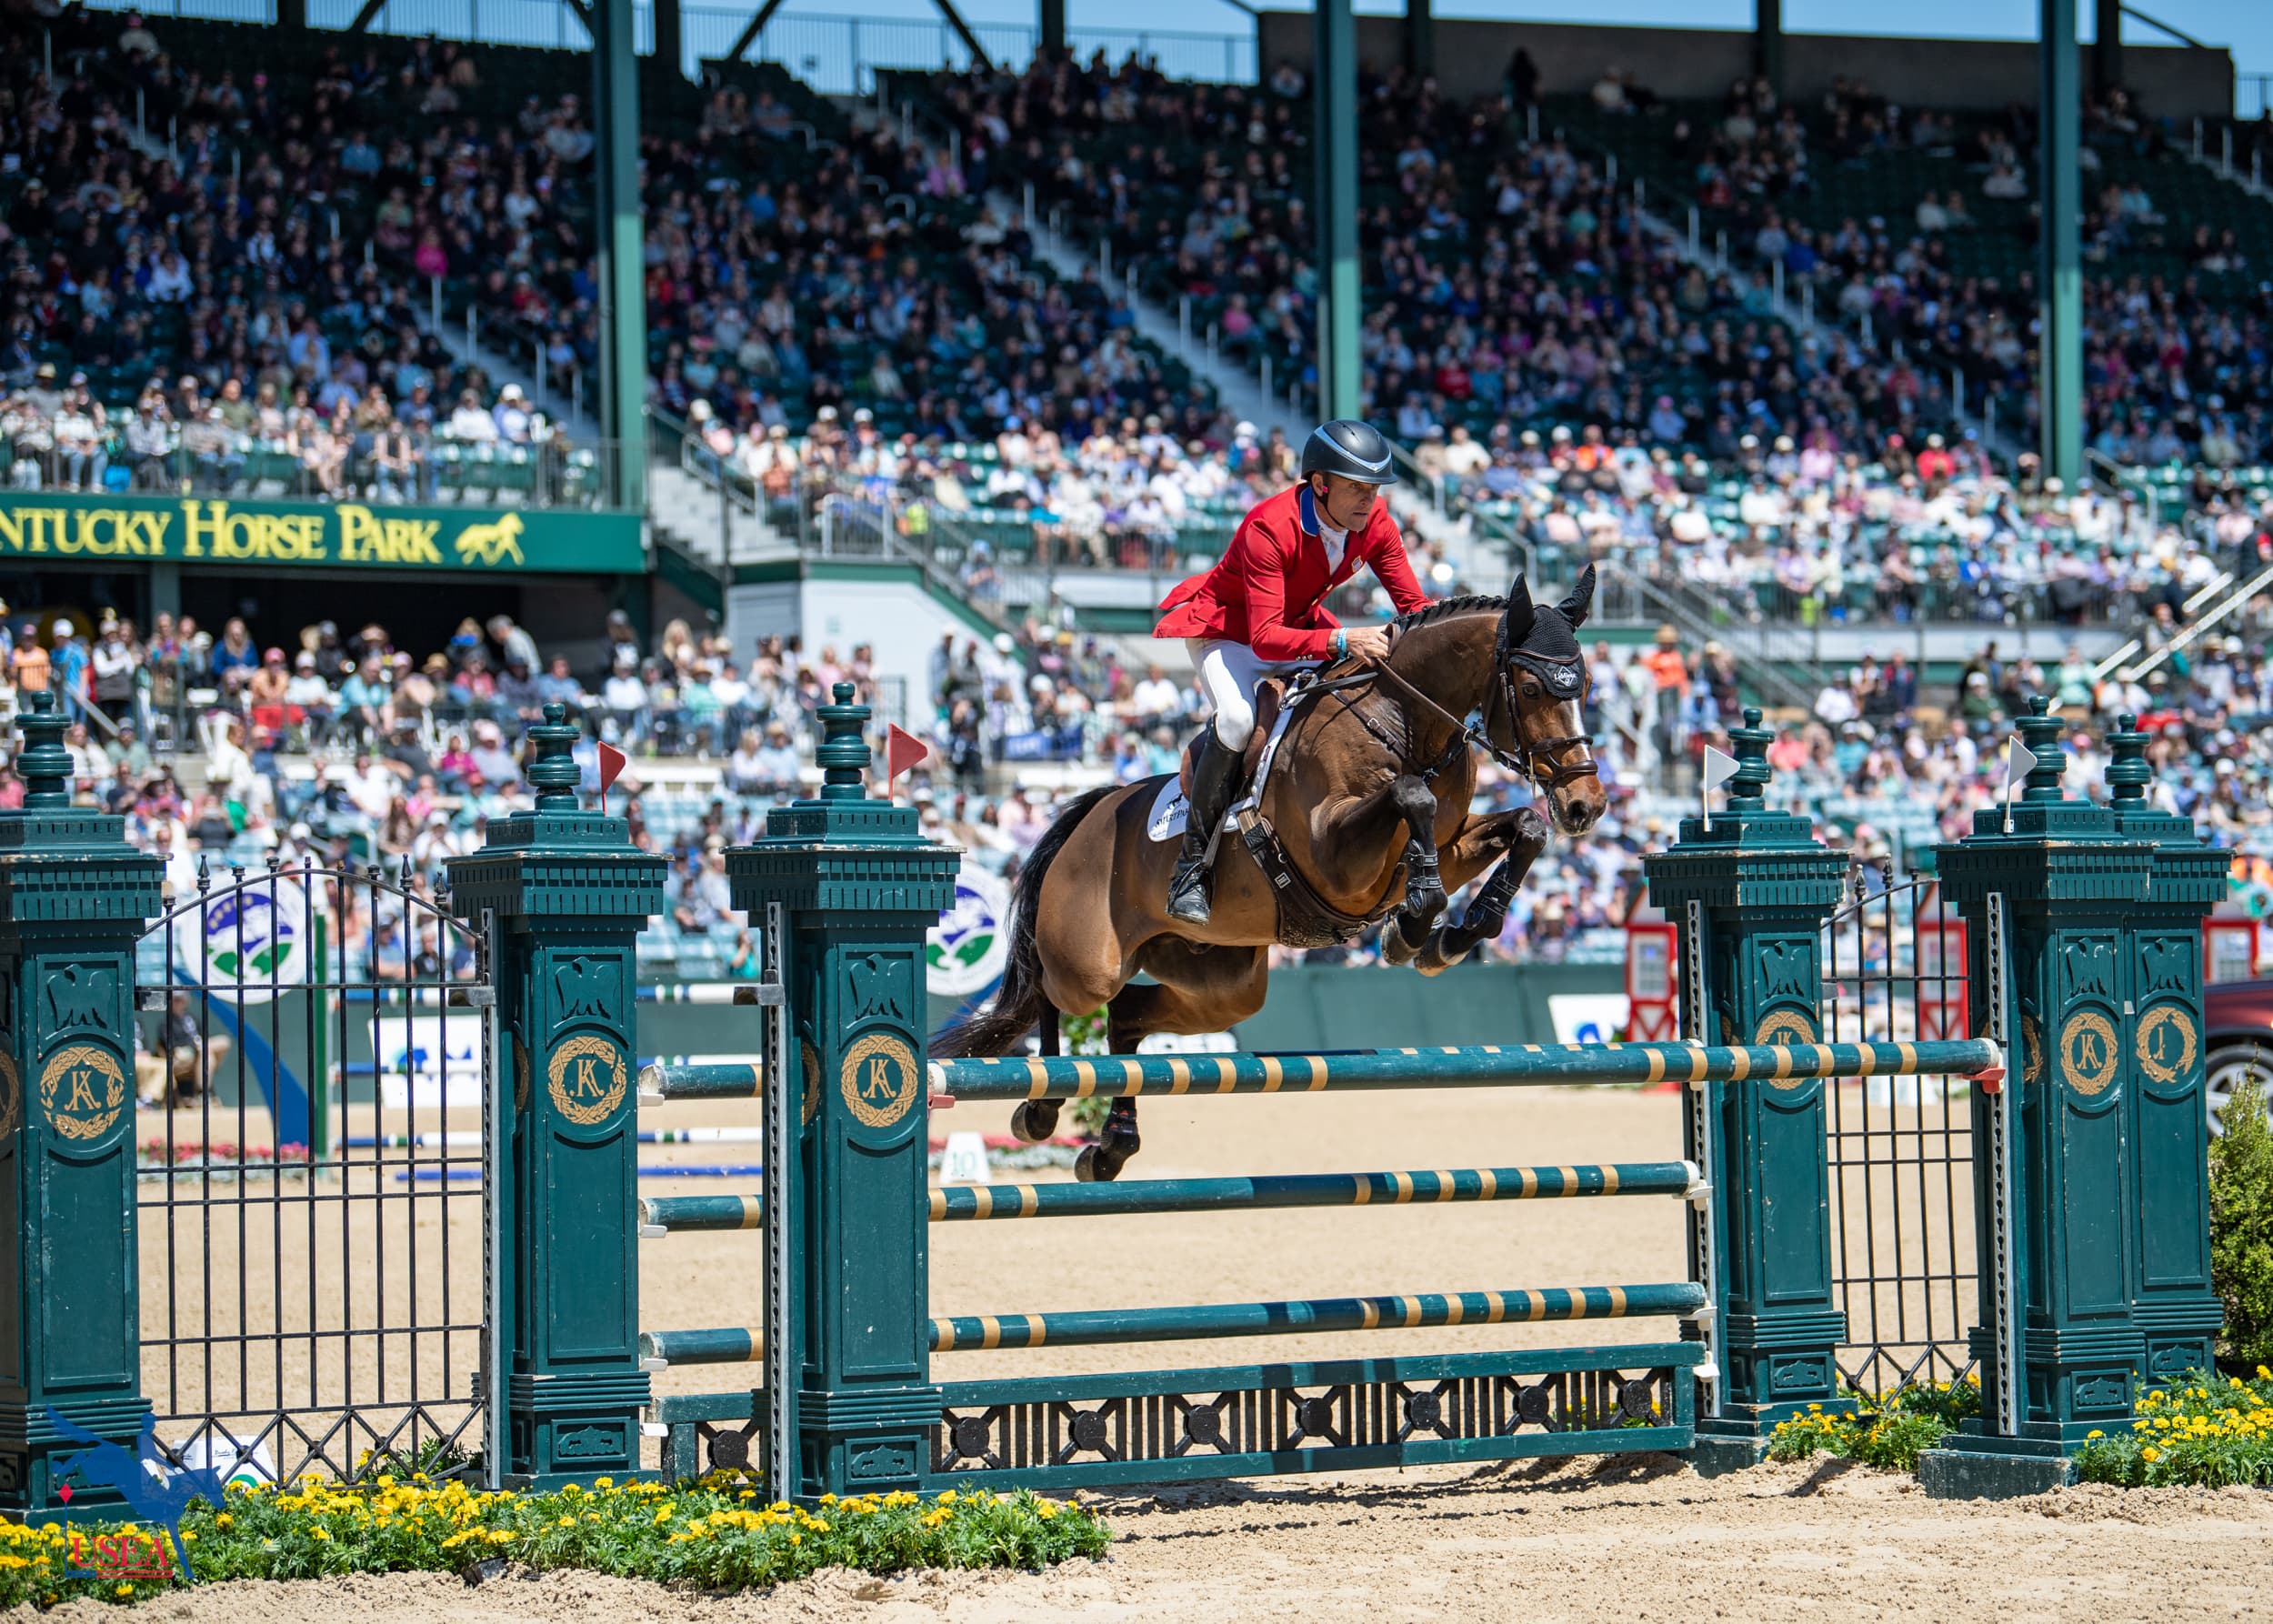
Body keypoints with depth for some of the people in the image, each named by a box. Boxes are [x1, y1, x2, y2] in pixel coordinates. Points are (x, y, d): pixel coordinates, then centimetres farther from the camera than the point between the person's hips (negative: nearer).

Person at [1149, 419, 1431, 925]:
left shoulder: (1374, 522, -15)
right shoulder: (1269, 528, -34)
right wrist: (1341, 642, -53)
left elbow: (1413, 603, -9)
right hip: (1224, 629, -6)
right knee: (1239, 717, -34)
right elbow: (1265, 637, -39)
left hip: (1299, 626, 6)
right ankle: (1193, 863, -22)